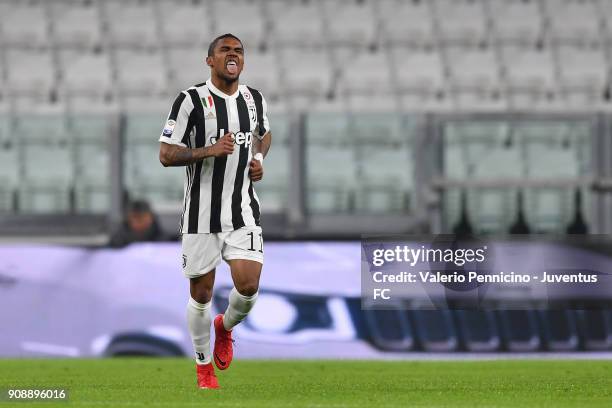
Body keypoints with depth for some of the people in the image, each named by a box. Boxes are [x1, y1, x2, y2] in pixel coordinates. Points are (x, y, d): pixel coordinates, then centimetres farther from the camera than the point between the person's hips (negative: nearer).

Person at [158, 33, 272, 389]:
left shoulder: (255, 99, 6)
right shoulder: (192, 101, -10)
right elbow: (166, 154, -10)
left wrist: (260, 158, 7)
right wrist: (208, 151, -23)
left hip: (244, 210, 3)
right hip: (202, 213, -3)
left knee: (248, 287, -12)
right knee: (201, 294, 4)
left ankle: (226, 327, 23)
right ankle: (204, 365, 25)